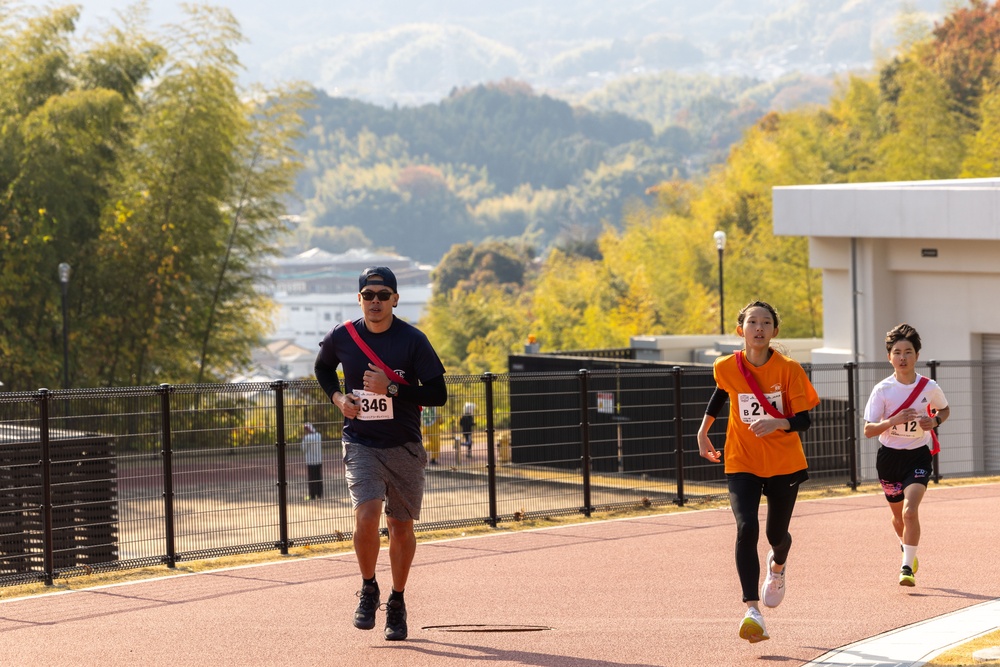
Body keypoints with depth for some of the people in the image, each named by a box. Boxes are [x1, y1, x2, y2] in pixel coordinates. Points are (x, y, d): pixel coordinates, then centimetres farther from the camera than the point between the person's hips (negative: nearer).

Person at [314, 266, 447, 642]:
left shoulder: (413, 340, -9)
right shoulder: (341, 338, -2)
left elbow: (438, 394, -10)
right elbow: (323, 367, 20)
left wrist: (391, 388, -20)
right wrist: (336, 397, 1)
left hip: (404, 448, 0)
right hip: (361, 445, 0)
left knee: (401, 527, 8)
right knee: (366, 517, -20)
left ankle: (397, 603, 28)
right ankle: (368, 590, 5)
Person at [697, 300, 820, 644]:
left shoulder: (788, 369, -14)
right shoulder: (727, 368, -8)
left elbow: (803, 420, -14)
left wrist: (778, 423, -33)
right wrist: (703, 431, 19)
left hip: (784, 463, 0)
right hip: (742, 462, 0)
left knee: (776, 534, 11)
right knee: (746, 529, -20)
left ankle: (777, 565, 51)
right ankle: (752, 611, -21)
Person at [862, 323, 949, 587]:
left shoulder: (929, 387, -8)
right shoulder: (882, 390, -11)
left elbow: (944, 409, 13)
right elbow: (868, 430, -13)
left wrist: (935, 421, -9)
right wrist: (894, 420, -30)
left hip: (918, 456, -1)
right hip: (889, 456, 1)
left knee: (910, 511, -20)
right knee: (899, 515, 17)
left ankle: (907, 567, -13)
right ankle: (907, 547, 49)